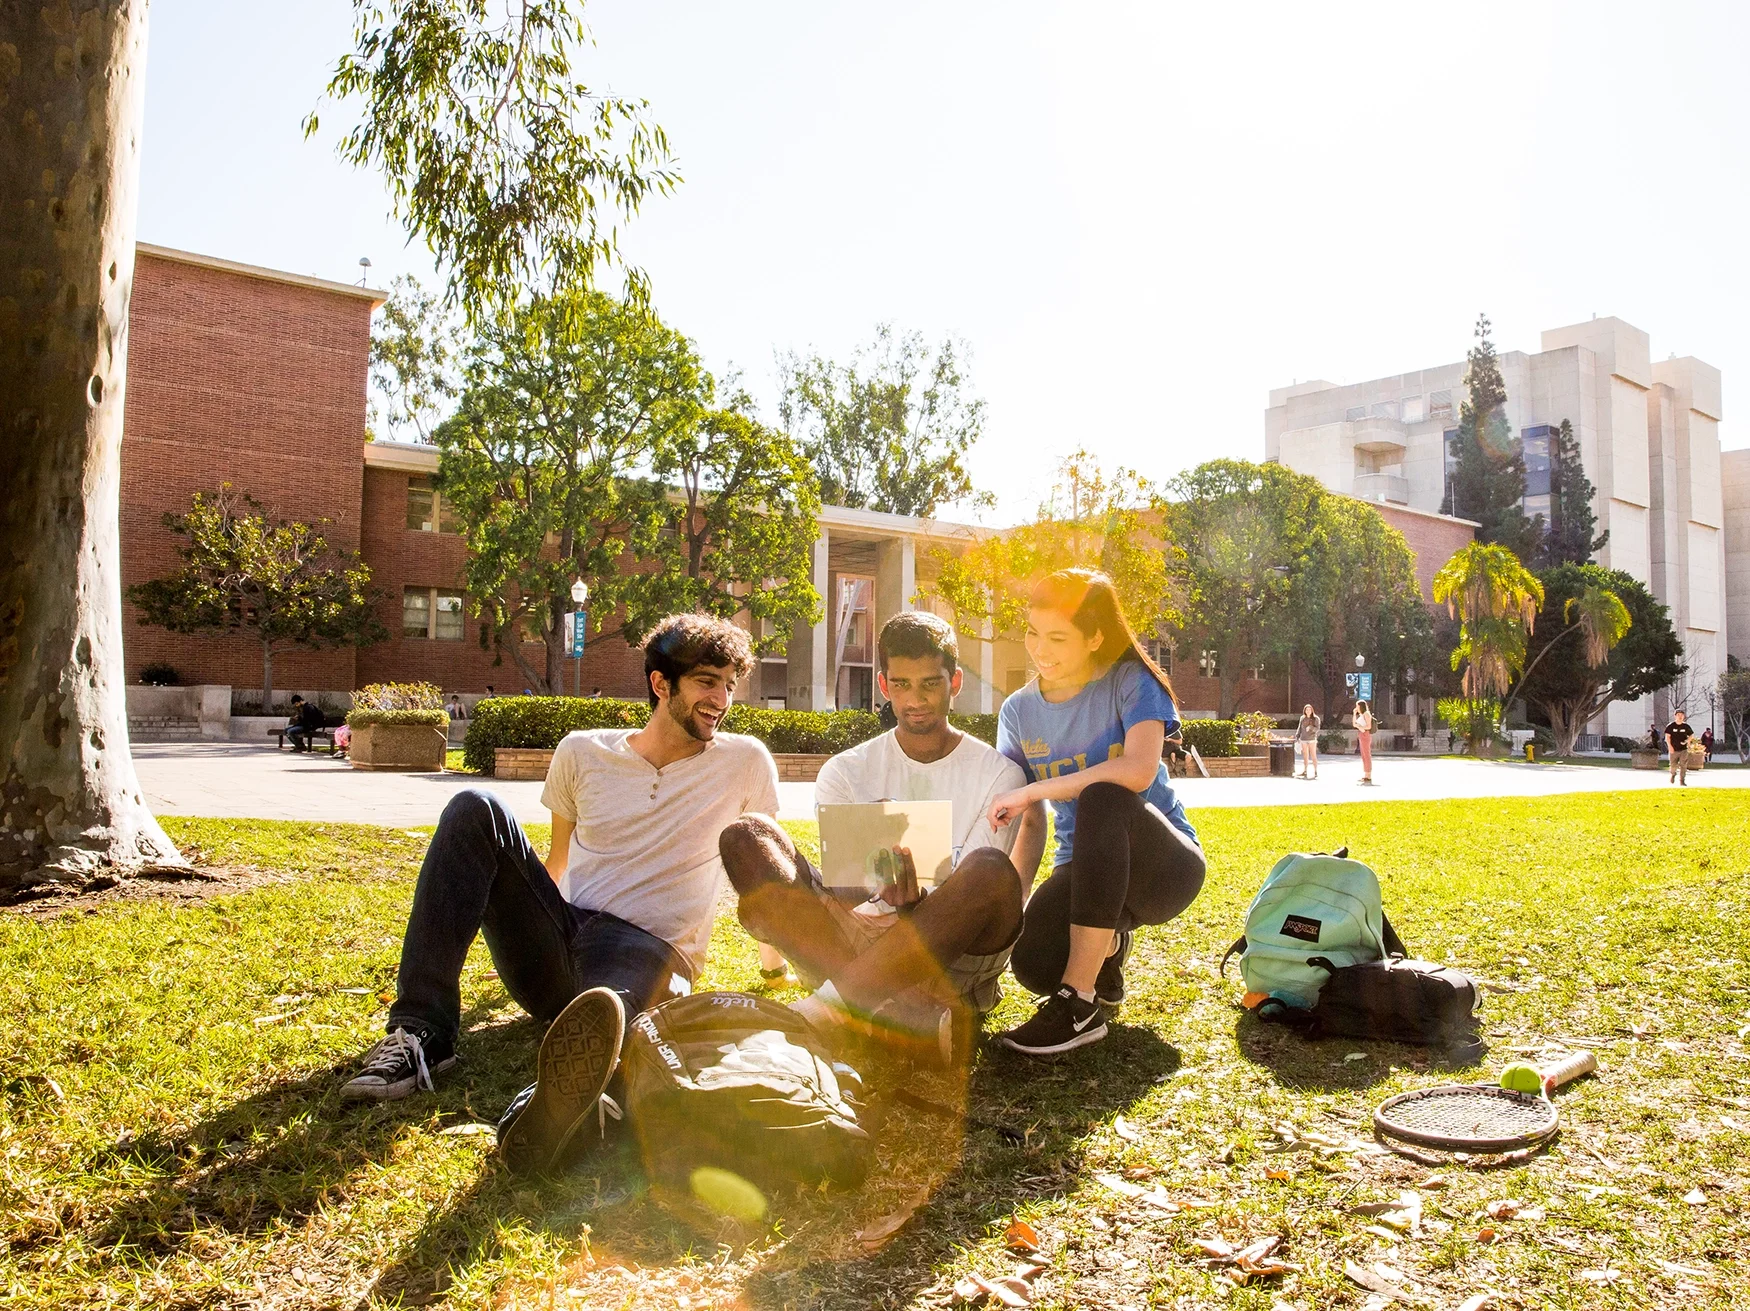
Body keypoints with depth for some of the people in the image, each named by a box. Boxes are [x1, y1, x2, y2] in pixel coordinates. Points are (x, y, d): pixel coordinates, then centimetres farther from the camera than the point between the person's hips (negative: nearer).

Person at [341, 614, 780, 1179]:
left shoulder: (744, 762, 2)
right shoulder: (582, 752, 7)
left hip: (646, 952, -3)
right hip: (553, 956, 4)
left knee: (605, 1002, -41)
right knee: (474, 810, -18)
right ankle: (421, 1031, -25)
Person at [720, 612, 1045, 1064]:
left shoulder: (998, 775, 6)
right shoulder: (847, 772, 11)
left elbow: (966, 901, -3)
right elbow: (836, 890, -2)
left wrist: (914, 897, -25)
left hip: (958, 951, -2)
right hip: (859, 939, 2)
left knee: (990, 870, -34)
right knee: (746, 836, -19)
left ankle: (823, 1009, -41)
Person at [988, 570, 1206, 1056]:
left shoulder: (1130, 682, -11)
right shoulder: (1019, 711, 2)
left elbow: (1139, 770, -30)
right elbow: (1008, 819, 1)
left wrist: (1033, 791, -29)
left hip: (1164, 868, -3)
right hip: (1088, 872, 3)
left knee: (1102, 799, -38)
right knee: (1034, 963, -30)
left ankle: (1079, 1005, -29)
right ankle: (1107, 946, 10)